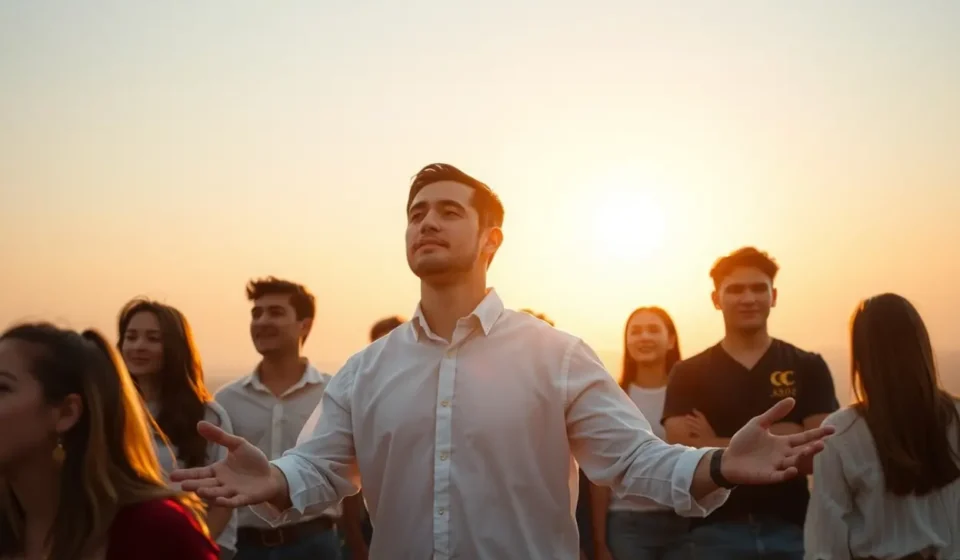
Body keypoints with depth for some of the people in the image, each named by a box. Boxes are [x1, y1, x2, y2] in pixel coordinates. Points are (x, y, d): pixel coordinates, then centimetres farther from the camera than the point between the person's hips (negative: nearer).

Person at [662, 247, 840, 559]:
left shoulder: (808, 367, 6)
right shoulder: (688, 374, 4)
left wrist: (717, 445, -6)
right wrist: (783, 439, -9)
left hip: (791, 527, 1)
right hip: (715, 530, -1)